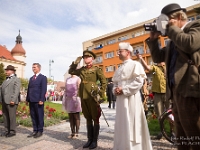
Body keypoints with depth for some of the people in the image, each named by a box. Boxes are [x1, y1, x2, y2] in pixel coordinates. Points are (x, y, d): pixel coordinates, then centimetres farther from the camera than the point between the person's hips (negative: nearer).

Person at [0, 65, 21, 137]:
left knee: (12, 117, -2)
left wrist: (13, 100, -20)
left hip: (11, 102, -7)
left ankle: (12, 131, 7)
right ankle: (7, 131, 19)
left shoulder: (16, 79, -1)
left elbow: (16, 91, -12)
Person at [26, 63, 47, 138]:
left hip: (38, 100, -7)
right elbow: (29, 89, 18)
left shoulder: (43, 77, -2)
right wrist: (27, 99, 11)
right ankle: (35, 130, 19)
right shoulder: (31, 78, 20)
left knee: (40, 116, 1)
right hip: (31, 100, 7)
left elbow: (43, 89, -10)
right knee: (33, 116, 10)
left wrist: (41, 100, -17)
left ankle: (40, 131, 11)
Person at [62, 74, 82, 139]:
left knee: (76, 117, 1)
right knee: (71, 117, 7)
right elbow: (66, 90, 16)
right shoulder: (67, 79, 16)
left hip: (75, 99, -5)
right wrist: (64, 100, 10)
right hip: (69, 99, 5)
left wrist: (76, 100, -16)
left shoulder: (78, 79, -1)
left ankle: (76, 133, 9)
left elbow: (79, 89, -8)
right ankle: (73, 132, 15)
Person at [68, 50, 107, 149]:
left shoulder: (96, 69, -1)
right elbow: (70, 71, 24)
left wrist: (100, 94, -10)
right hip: (83, 97, 5)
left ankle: (95, 141, 17)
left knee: (95, 119, 5)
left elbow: (104, 82, -2)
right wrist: (75, 62, 11)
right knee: (88, 119, 14)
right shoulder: (81, 70, 13)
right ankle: (90, 139, 26)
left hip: (93, 97, -5)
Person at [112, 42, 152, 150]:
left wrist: (123, 90, -16)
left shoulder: (135, 64, -4)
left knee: (131, 125, -1)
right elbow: (115, 82, 21)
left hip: (131, 99, -7)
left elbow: (138, 82, -15)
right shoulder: (119, 69, 20)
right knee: (122, 124, 13)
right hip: (120, 99, 8)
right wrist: (115, 90, -1)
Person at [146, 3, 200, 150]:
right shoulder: (174, 39, 23)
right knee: (182, 136, 17)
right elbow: (157, 57, 23)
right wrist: (153, 39, 13)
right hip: (176, 90, 8)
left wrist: (172, 29, -5)